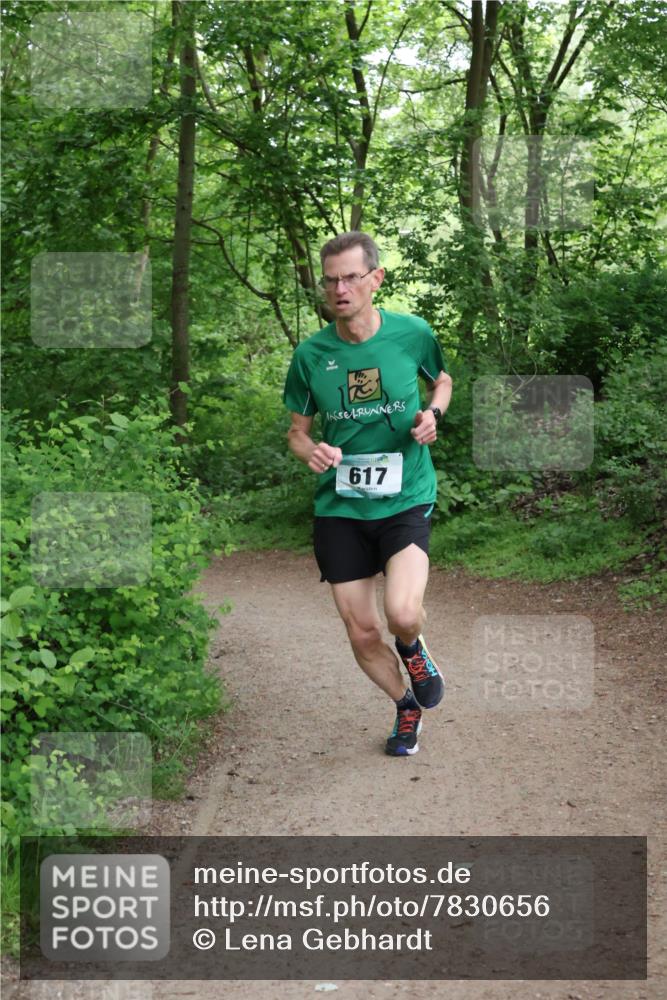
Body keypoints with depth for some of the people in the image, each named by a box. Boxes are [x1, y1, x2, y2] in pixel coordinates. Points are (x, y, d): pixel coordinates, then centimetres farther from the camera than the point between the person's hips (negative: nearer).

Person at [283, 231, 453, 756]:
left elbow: (442, 380, 16)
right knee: (362, 635, 6)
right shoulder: (310, 354, -3)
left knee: (403, 613, -24)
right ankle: (407, 706, 36)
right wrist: (311, 451, -14)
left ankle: (413, 648, 15)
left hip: (405, 498, -2)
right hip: (339, 507, 2)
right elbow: (297, 430, 9)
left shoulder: (412, 333, -5)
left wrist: (433, 414, -6)